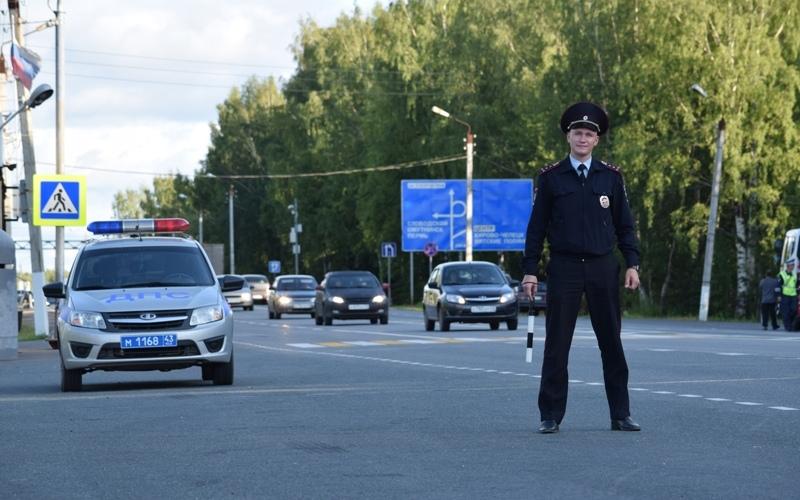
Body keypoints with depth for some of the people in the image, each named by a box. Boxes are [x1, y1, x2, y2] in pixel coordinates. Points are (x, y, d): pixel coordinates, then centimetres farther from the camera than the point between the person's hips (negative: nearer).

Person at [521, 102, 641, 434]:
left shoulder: (610, 176, 7)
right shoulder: (551, 177, 3)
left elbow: (624, 224, 10)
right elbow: (537, 226, 4)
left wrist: (632, 263, 1)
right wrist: (530, 270, -1)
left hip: (603, 268, 2)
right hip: (564, 268, -1)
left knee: (612, 344, 5)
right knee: (556, 345, 0)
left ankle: (621, 415, 12)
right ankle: (550, 416, 6)